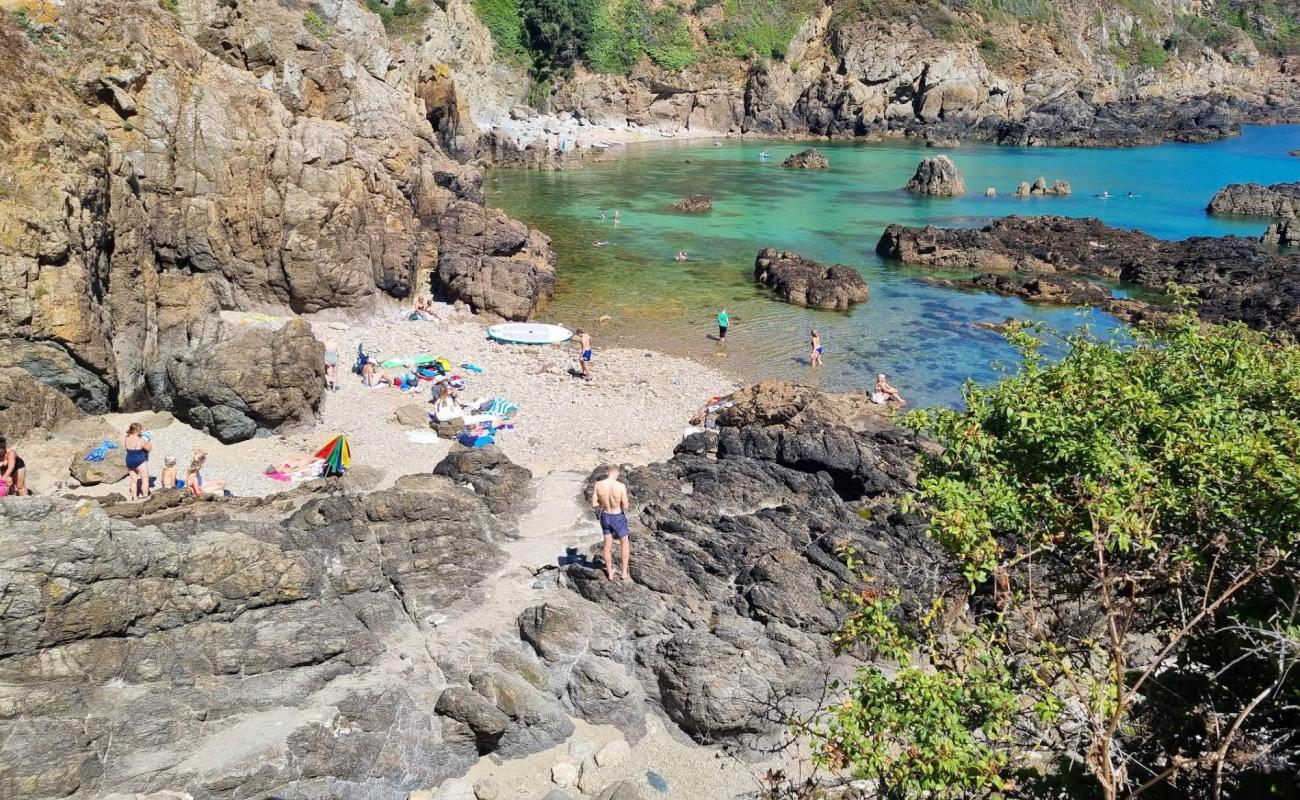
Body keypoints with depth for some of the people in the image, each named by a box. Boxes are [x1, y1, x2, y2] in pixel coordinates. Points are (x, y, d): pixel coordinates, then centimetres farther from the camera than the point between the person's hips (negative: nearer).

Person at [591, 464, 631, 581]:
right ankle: (624, 572, 23)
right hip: (618, 517, -2)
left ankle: (610, 573, 30)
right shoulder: (621, 486, -23)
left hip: (605, 516, 3)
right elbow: (625, 507, -17)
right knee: (625, 543, 21)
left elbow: (594, 504, -9)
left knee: (608, 544, 19)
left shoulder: (598, 485, -15)